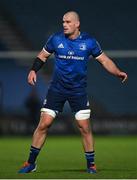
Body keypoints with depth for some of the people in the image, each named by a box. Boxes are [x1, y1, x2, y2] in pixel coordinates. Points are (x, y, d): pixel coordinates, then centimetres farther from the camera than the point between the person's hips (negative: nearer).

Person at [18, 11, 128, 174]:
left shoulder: (89, 42, -3)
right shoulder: (56, 39, -2)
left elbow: (104, 60, 3)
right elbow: (43, 55, 11)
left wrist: (118, 73, -12)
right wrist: (33, 70, -5)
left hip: (78, 91, 0)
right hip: (57, 89, 0)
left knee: (84, 127, -5)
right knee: (44, 124, -5)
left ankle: (91, 165, 10)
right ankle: (31, 162, 7)